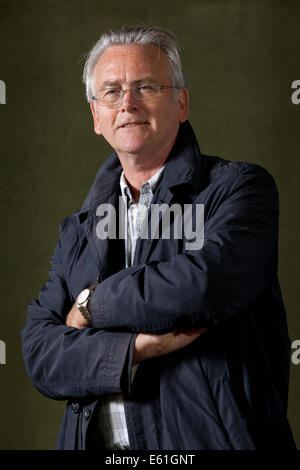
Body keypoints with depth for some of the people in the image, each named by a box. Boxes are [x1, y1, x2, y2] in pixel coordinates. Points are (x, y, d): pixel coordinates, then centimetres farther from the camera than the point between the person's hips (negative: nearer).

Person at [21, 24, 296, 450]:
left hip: (211, 440, -4)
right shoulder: (78, 231, 9)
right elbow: (40, 353, 0)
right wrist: (134, 349, -16)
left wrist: (93, 304, -8)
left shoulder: (240, 187, -5)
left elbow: (204, 284, -22)